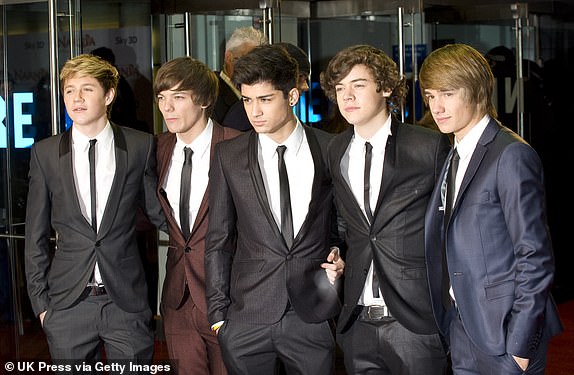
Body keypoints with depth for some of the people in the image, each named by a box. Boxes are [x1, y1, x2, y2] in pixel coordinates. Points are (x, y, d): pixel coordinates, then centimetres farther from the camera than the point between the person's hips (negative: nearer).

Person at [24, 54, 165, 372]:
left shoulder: (140, 146, 0)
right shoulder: (45, 153, 3)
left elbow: (157, 211, 9)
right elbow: (36, 236, 6)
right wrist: (40, 301, 3)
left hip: (126, 299, -1)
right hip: (67, 305, 1)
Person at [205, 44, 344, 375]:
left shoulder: (331, 150, 0)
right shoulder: (228, 156, 3)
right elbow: (219, 240, 5)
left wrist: (341, 259, -3)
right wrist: (218, 312, 3)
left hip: (313, 315, 0)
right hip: (246, 320, 1)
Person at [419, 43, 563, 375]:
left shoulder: (512, 155, -13)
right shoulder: (454, 158, 13)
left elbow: (536, 257, -16)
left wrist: (521, 344, -17)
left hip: (504, 332, -7)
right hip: (462, 327, 7)